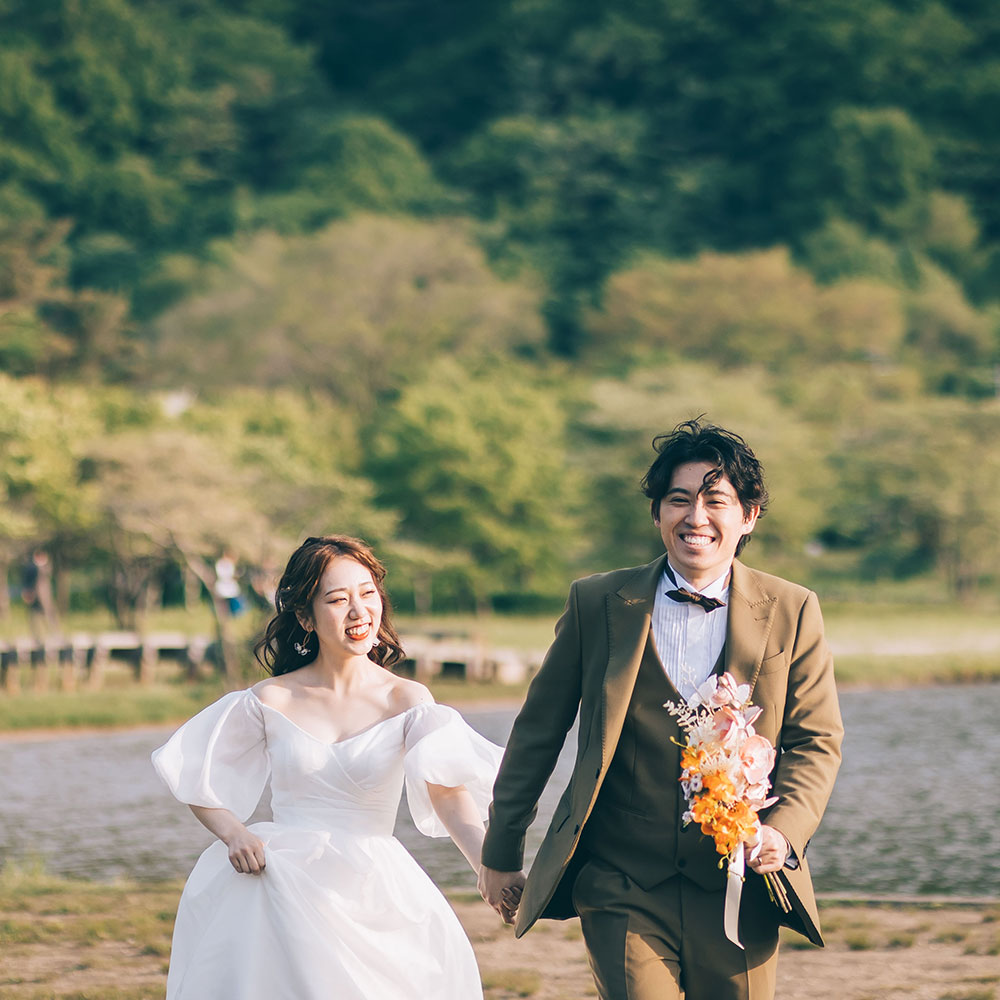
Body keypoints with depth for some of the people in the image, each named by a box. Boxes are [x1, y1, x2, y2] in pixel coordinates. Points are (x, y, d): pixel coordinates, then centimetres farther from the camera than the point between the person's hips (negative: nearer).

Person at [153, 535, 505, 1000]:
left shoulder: (406, 700, -1)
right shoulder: (271, 700, 3)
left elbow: (449, 793, -16)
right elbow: (200, 787, 11)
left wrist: (491, 866, -34)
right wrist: (234, 834, -10)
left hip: (371, 898, -1)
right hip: (279, 888, 1)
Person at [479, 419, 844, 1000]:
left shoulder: (791, 612, 3)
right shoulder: (598, 604, 2)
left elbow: (816, 742, 5)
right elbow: (538, 730, 9)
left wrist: (784, 831, -13)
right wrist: (502, 852, 13)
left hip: (739, 888, 1)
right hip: (622, 888, -1)